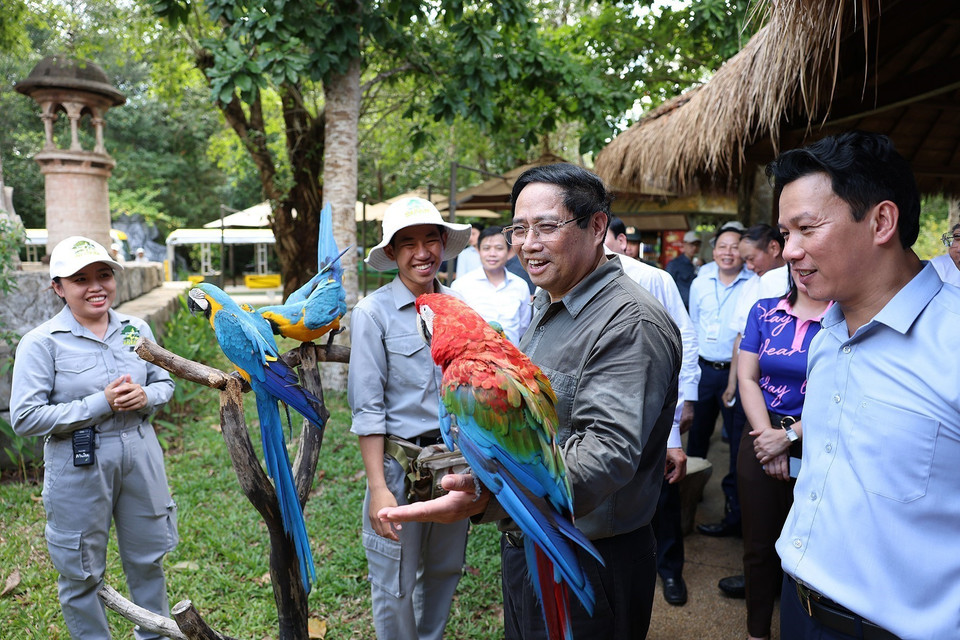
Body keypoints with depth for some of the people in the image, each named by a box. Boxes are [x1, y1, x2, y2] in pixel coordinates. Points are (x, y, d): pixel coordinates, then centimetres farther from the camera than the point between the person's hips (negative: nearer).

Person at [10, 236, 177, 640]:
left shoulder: (136, 329, 2)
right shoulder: (41, 343, -11)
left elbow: (165, 382, 12)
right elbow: (25, 418, -15)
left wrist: (144, 397, -11)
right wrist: (101, 403, -20)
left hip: (139, 455, 4)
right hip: (79, 466, -4)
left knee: (148, 557, 19)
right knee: (82, 572, 11)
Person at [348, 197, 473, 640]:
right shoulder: (373, 312, -11)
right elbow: (367, 408, -12)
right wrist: (378, 487, -15)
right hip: (401, 461, -4)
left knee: (444, 571, 20)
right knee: (395, 586, 9)